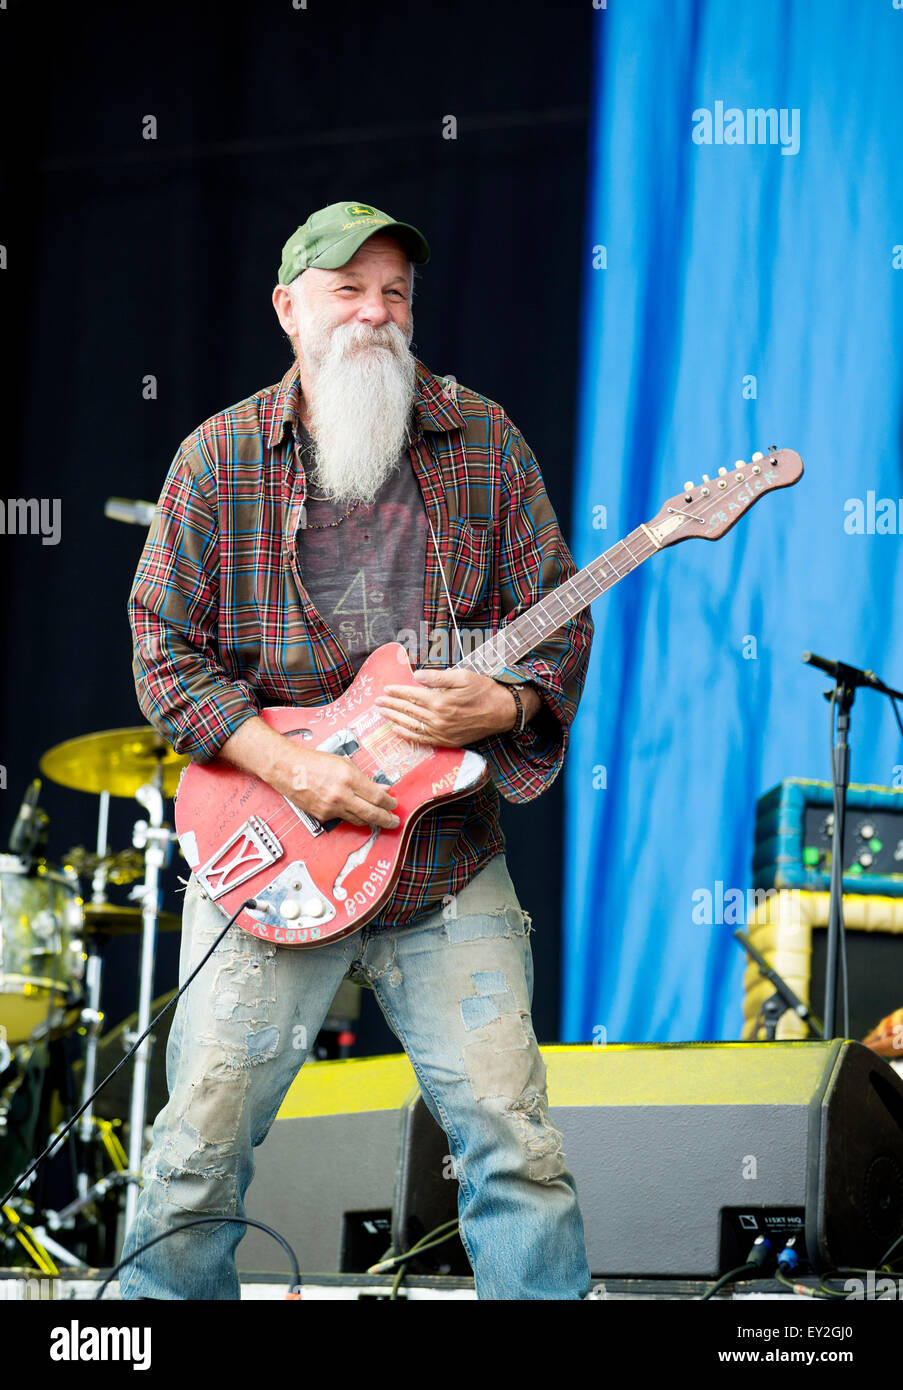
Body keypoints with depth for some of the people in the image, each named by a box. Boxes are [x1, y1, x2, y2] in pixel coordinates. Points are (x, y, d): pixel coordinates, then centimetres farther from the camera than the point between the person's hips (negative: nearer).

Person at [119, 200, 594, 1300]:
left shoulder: (482, 441, 4)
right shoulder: (220, 457, 0)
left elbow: (560, 621, 7)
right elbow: (164, 651, -1)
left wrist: (498, 705, -14)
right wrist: (291, 768, -13)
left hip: (451, 866, 1)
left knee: (513, 1136, -5)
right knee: (202, 1141, -2)